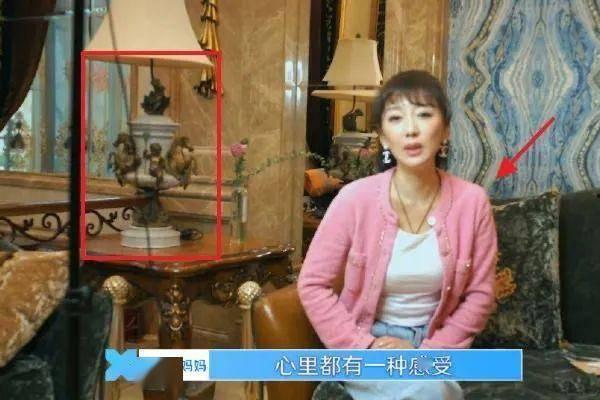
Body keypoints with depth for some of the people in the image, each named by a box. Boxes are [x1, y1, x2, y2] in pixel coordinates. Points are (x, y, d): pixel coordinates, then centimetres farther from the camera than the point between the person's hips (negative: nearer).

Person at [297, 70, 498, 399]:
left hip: (434, 344, 3)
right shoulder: (356, 198, -14)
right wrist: (361, 347, -15)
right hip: (366, 342, -2)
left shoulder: (472, 201, -9)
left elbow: (480, 295, -1)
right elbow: (313, 285, -8)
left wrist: (426, 351, -10)